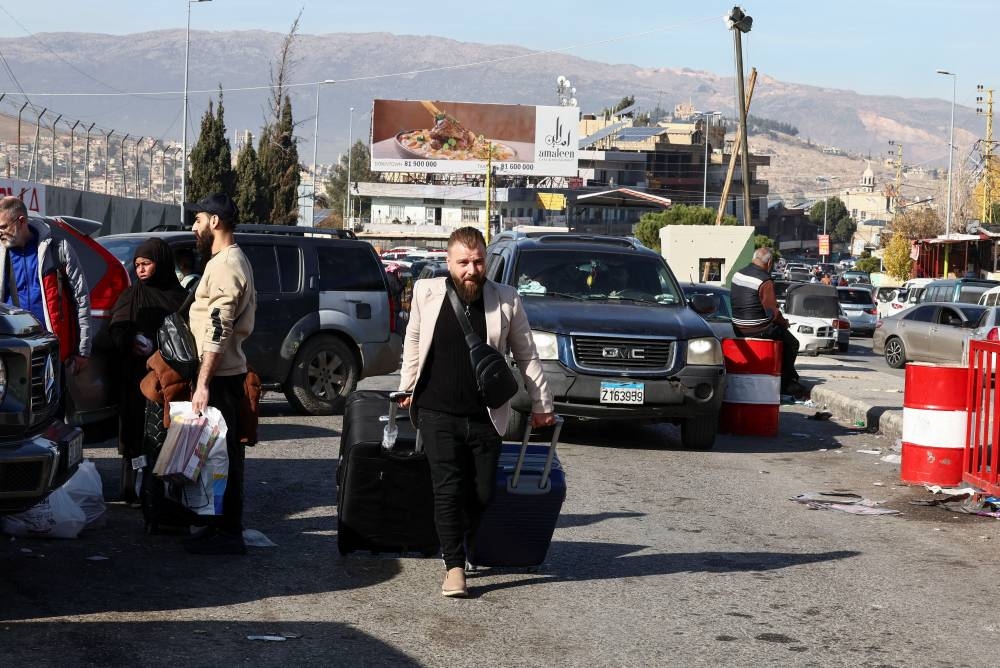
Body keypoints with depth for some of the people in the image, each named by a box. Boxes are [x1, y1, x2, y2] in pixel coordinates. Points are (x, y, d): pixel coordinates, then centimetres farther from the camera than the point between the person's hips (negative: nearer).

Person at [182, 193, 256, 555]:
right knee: (223, 451, 14)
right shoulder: (233, 260, 18)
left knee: (222, 453, -7)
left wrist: (203, 383, -24)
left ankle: (227, 534, -3)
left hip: (220, 375, -10)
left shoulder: (224, 266, -16)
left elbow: (218, 331, -22)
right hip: (227, 371, 10)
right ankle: (223, 526, 20)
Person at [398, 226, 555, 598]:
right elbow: (413, 342, 16)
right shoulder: (426, 293, 0)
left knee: (482, 493, 5)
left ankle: (474, 551, 27)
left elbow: (526, 355, 8)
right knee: (448, 490, -8)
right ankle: (454, 566, -4)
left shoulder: (506, 300, 0)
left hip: (486, 417, 1)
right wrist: (408, 388, 21)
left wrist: (541, 405, 10)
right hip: (437, 413, -1)